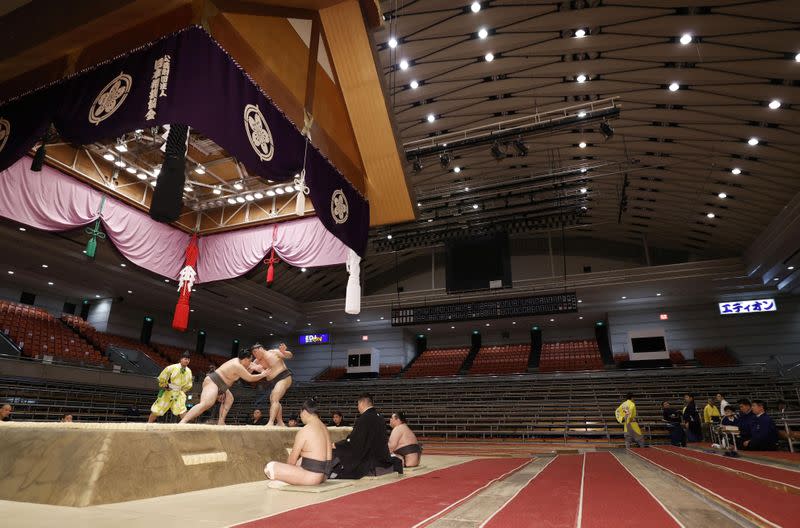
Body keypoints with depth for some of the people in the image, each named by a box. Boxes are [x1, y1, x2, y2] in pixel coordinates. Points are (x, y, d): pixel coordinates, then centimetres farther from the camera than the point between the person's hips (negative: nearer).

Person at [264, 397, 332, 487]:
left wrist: (286, 467, 14)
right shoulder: (325, 428, 9)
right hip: (322, 475, 9)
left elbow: (291, 461, -8)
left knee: (269, 467, -5)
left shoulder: (304, 431, -14)